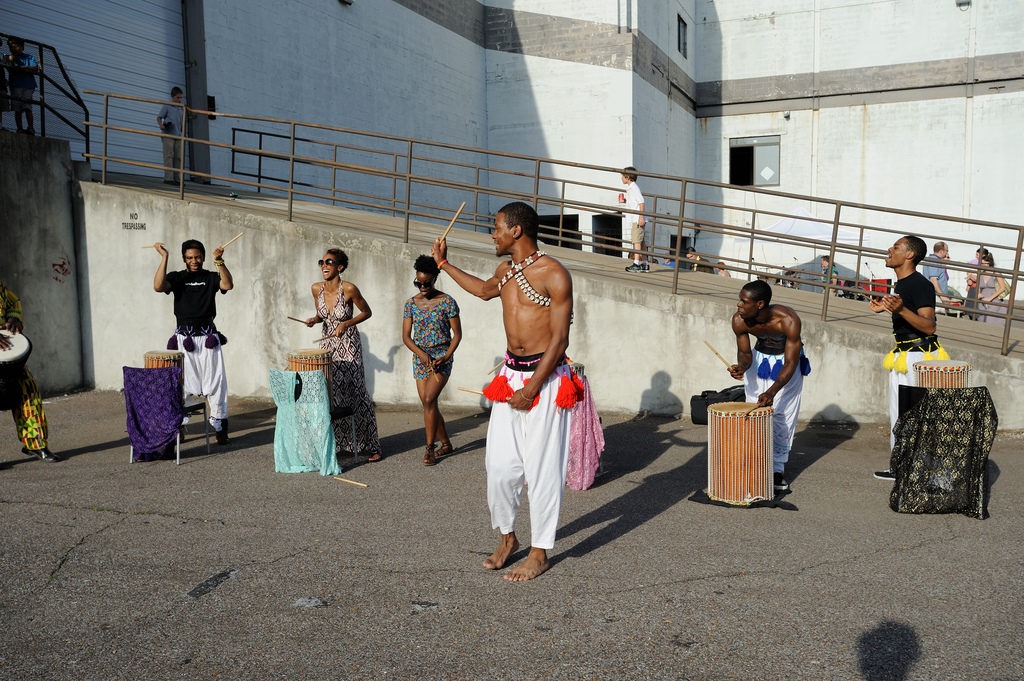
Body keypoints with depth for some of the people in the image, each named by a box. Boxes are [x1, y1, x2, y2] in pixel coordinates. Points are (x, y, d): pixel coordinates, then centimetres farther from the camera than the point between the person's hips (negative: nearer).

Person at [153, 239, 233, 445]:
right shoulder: (177, 277, 6)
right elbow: (158, 286, -14)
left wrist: (219, 261, -22)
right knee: (183, 383, 2)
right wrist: (164, 257, -16)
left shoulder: (211, 277, 7)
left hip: (208, 336, 0)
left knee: (215, 380, 0)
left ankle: (219, 424, 6)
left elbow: (228, 285, -13)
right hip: (184, 336, 0)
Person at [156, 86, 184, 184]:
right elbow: (159, 117, -4)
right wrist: (161, 125, -22)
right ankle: (168, 178, -11)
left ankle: (176, 178, 8)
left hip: (178, 136, 5)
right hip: (168, 135, -5)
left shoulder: (182, 108, 15)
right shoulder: (167, 106, -1)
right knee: (169, 156, -9)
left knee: (178, 157, 3)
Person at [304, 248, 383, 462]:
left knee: (356, 394, -3)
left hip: (349, 346, -5)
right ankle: (337, 442, 20)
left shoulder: (349, 289, -17)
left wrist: (345, 324, -17)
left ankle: (371, 447, 5)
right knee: (331, 395, 7)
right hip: (329, 346, 5)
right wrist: (314, 319, -7)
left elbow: (367, 312, -5)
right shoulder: (316, 288, -2)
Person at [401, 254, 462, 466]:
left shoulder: (447, 302, -6)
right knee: (428, 404, 7)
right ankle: (446, 444, 23)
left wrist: (446, 356, -16)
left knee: (429, 400, -16)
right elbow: (406, 336, 2)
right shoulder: (411, 303, 4)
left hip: (441, 357, -5)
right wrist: (422, 354, -14)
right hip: (420, 358, 5)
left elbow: (457, 333, -4)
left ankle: (429, 448, -7)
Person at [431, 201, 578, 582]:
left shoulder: (553, 275, -11)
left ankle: (539, 554, 13)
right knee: (499, 464, 7)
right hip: (510, 375, 7)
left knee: (541, 468, 0)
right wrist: (444, 264, 36)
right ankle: (507, 538, 27)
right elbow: (484, 290, 37)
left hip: (545, 378, -7)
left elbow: (559, 339, -13)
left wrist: (531, 388, -18)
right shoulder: (505, 271, 12)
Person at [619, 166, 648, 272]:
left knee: (637, 241, -11)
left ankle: (636, 263, -14)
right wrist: (625, 200, 11)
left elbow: (641, 202, -18)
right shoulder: (630, 188, 18)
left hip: (637, 219, -10)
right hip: (634, 219, 10)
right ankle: (644, 264, 15)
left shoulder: (634, 187, -11)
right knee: (641, 242, 11)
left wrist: (641, 217, -22)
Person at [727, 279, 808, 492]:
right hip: (760, 358, 3)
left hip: (787, 361, -3)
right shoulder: (739, 320, -26)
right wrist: (741, 367, -34)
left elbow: (790, 364, -30)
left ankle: (777, 470, 5)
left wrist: (772, 391, -41)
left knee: (782, 417, -5)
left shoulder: (788, 321, -36)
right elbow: (745, 352, -11)